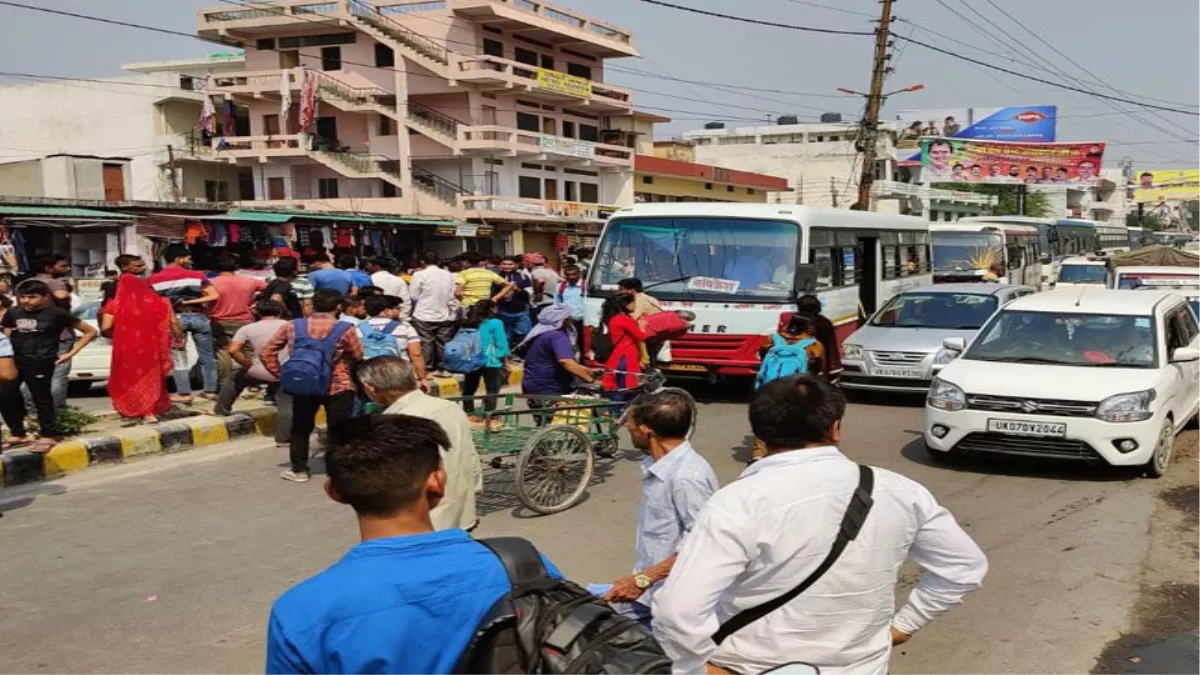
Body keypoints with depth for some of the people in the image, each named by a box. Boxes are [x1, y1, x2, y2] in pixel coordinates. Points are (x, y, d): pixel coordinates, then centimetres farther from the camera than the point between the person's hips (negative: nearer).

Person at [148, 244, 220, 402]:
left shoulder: (154, 279, 2)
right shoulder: (197, 275, 1)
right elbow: (214, 296, -7)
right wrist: (191, 302, -3)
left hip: (175, 318, 0)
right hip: (198, 317, 0)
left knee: (178, 357, 6)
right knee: (207, 356, 11)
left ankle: (184, 393, 2)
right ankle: (211, 390, 14)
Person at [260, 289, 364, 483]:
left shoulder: (292, 326, 0)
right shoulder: (345, 330, -10)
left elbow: (266, 353, 2)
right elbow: (359, 358, -1)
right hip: (338, 387, -3)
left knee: (300, 428, 19)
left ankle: (299, 470, 23)